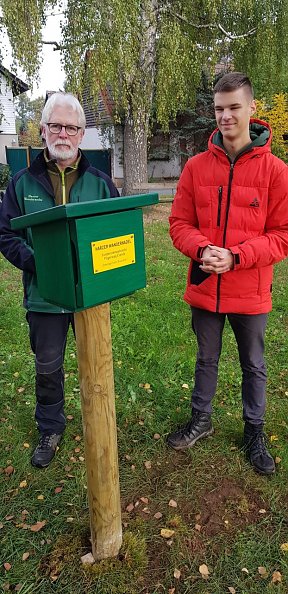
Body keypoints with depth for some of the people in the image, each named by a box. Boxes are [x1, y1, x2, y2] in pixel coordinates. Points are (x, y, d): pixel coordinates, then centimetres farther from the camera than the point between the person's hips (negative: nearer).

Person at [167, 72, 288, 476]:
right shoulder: (196, 167, -1)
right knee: (206, 359, 20)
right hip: (204, 288, 2)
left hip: (250, 291, -1)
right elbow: (179, 223, 0)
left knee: (254, 365, 17)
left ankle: (255, 431, 39)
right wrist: (202, 249, -20)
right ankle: (201, 420, 42)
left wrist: (235, 257, -22)